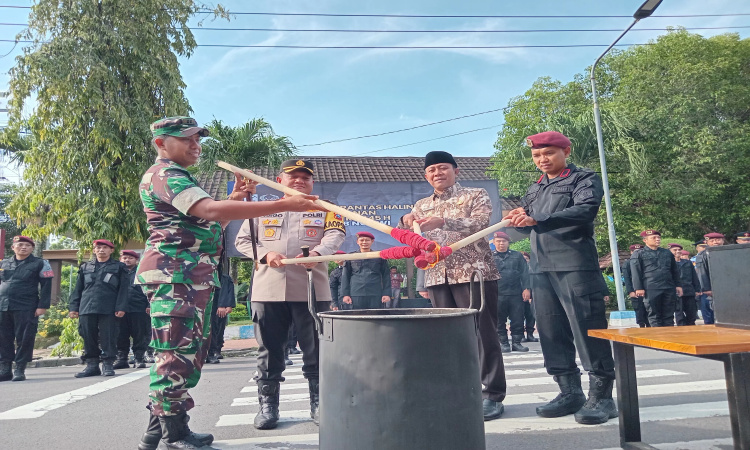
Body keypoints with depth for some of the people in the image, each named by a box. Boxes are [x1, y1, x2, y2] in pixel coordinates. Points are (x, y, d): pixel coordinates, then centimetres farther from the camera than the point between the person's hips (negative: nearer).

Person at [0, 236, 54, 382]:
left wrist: (42, 306, -10)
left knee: (24, 339, -2)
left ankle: (20, 370, 7)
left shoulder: (40, 264, 2)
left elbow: (46, 286, -2)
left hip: (25, 309, -4)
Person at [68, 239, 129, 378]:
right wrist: (73, 307, 7)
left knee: (108, 337, -2)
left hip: (108, 309, -3)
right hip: (86, 308, 4)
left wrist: (121, 308, -9)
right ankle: (92, 365, 15)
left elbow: (123, 289, 0)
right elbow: (77, 289, 16)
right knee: (88, 337, 5)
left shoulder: (119, 267, 6)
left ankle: (108, 365, 7)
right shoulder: (85, 267, 17)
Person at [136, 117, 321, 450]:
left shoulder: (177, 177, 26)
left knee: (186, 354, 13)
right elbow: (210, 210, -27)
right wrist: (283, 205, -31)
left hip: (193, 276, 11)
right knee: (178, 354, -7)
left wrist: (234, 200, 10)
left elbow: (209, 226, 25)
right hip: (174, 272, -11)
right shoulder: (164, 173, -9)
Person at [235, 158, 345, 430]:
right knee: (269, 350, 8)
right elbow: (242, 240, 12)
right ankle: (267, 404, 22)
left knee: (316, 350, 6)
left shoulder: (324, 209, 10)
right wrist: (265, 254, -8)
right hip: (268, 291, 1)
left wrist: (317, 252, -28)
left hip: (311, 290, -1)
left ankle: (319, 403, 20)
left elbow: (336, 235, -7)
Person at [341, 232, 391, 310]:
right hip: (356, 296, 0)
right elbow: (345, 277, 11)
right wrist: (345, 294, 3)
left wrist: (386, 294, 1)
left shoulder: (379, 257, 10)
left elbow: (385, 276, 9)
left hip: (376, 296, 0)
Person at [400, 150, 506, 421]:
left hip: (474, 273, -4)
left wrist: (442, 222, -26)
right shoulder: (421, 206, 17)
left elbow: (480, 224, -13)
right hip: (437, 277, 5)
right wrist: (406, 221, -11)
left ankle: (493, 395, 6)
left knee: (482, 334, -3)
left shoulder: (476, 195, 4)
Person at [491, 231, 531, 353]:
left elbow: (524, 273, 8)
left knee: (517, 320, 3)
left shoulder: (517, 256, 11)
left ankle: (517, 342, 14)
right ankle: (503, 343, 13)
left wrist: (526, 288, -3)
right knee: (499, 321, 3)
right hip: (497, 295, -1)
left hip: (516, 294, 1)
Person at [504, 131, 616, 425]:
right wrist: (518, 220, 1)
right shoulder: (535, 189, 23)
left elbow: (586, 210, -16)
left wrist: (536, 220, -26)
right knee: (551, 332, 7)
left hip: (575, 266, -6)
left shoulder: (584, 179, 3)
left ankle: (601, 395, 5)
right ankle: (570, 392, 17)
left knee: (587, 329, -5)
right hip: (541, 268, 7)